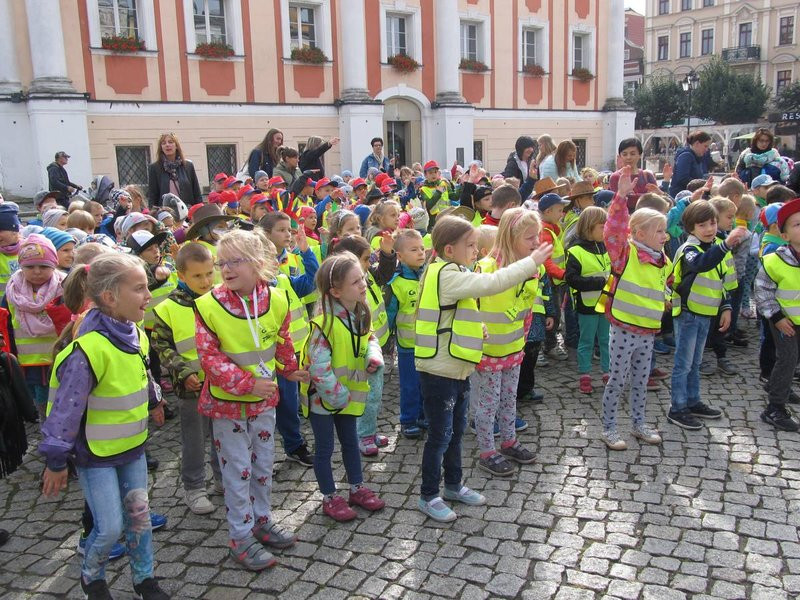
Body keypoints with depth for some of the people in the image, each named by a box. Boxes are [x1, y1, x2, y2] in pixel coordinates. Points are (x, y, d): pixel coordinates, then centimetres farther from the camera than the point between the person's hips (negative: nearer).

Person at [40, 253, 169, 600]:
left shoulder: (136, 335, -4)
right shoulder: (88, 349, -29)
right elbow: (65, 408, -22)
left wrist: (153, 403, 30)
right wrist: (56, 460, -15)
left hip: (133, 445, 7)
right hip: (96, 454, -6)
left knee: (139, 514, 14)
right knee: (110, 526, 1)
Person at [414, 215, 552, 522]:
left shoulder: (452, 274, 11)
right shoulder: (446, 275, -22)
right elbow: (490, 283, -32)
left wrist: (474, 328, 2)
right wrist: (531, 263, -25)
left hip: (456, 369, 10)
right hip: (439, 372, -10)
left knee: (456, 430, 21)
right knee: (440, 435, 3)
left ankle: (453, 485, 38)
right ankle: (428, 496, 19)